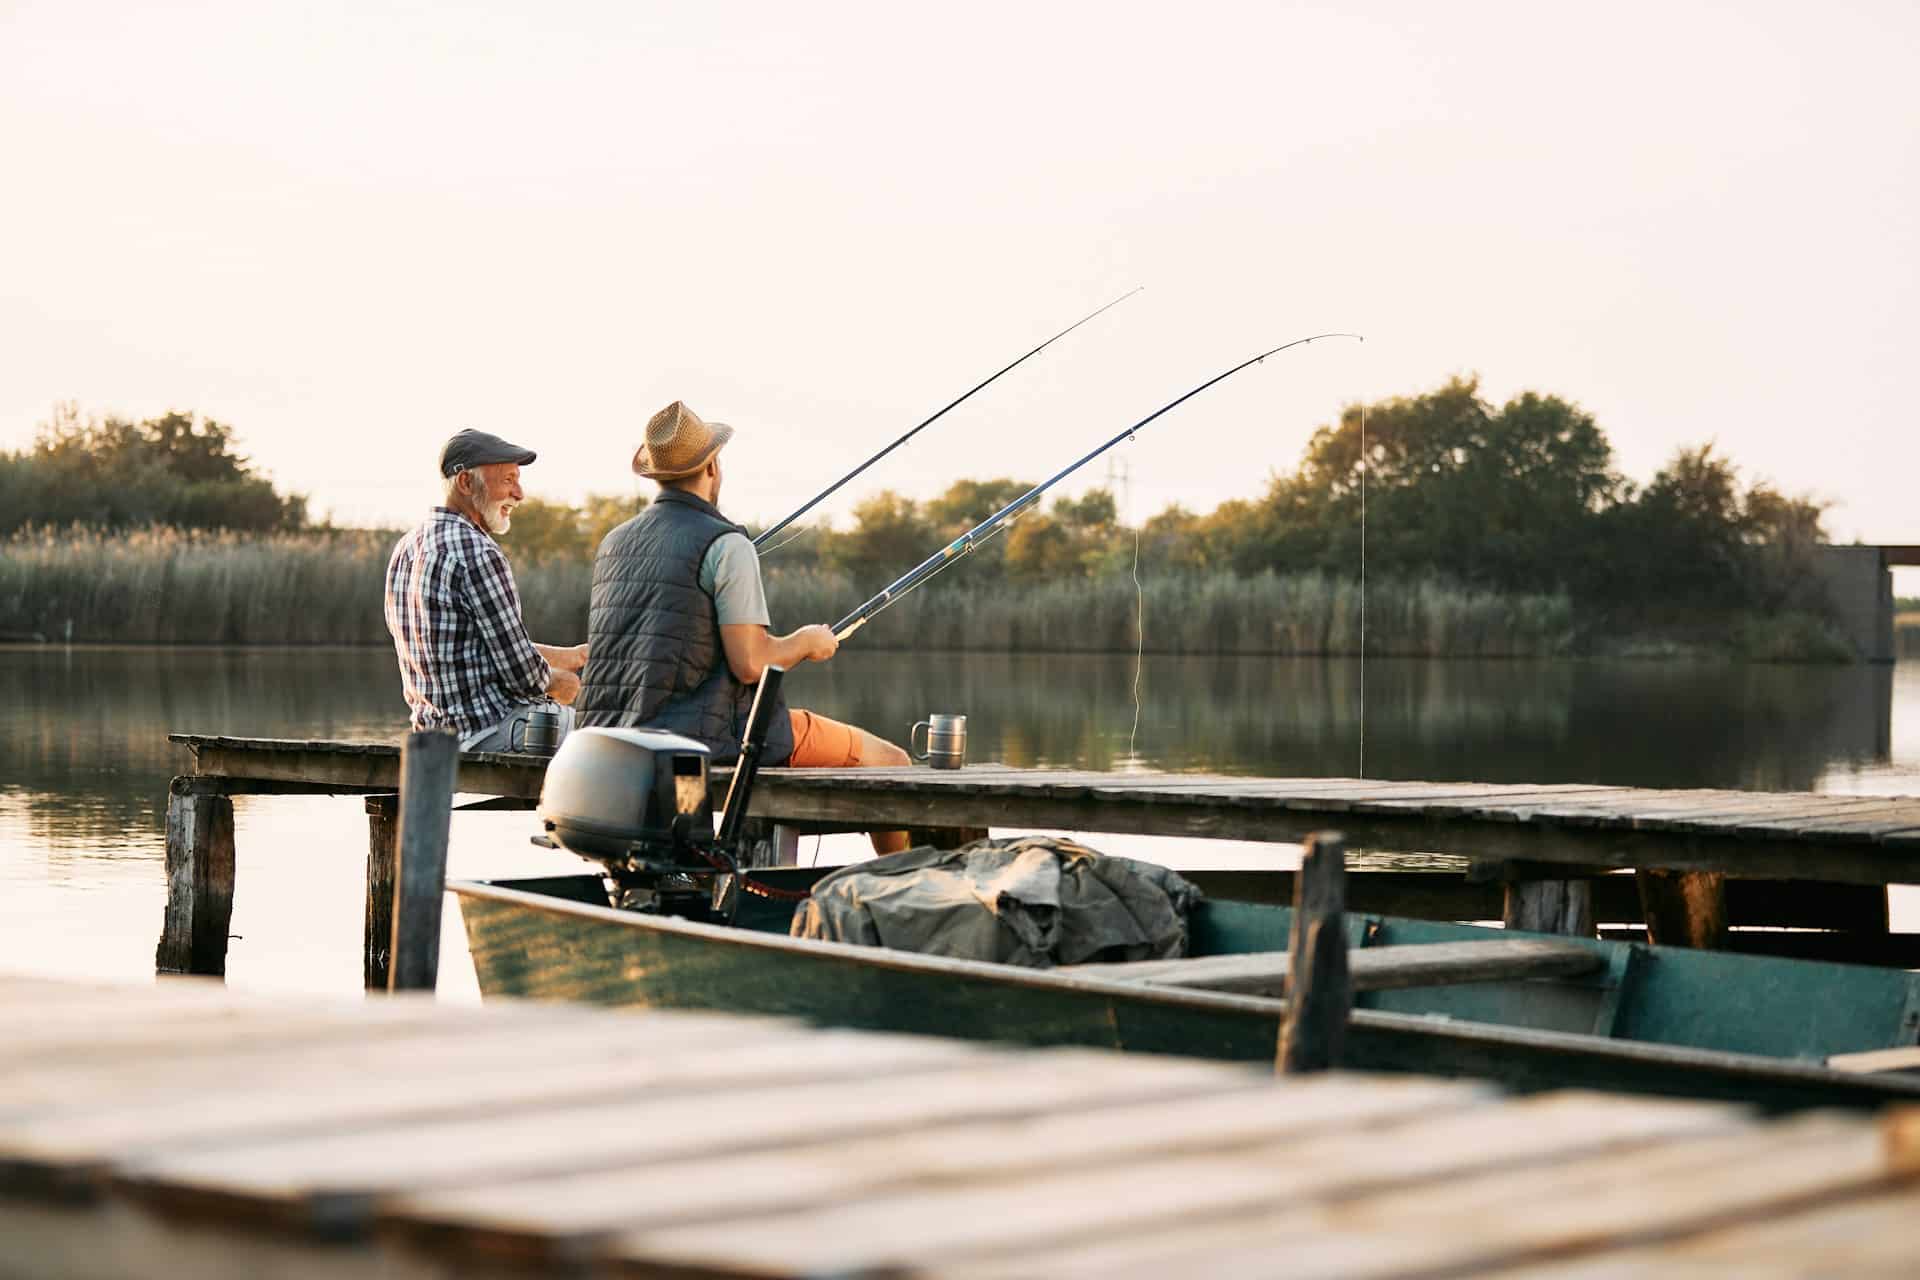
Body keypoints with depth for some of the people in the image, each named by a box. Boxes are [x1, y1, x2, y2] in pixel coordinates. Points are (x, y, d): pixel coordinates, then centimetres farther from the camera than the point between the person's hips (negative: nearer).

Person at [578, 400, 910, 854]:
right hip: (706, 736, -8)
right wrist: (806, 642, 4)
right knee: (889, 764, 4)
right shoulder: (726, 544, -11)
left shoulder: (614, 544, 12)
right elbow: (749, 663, -16)